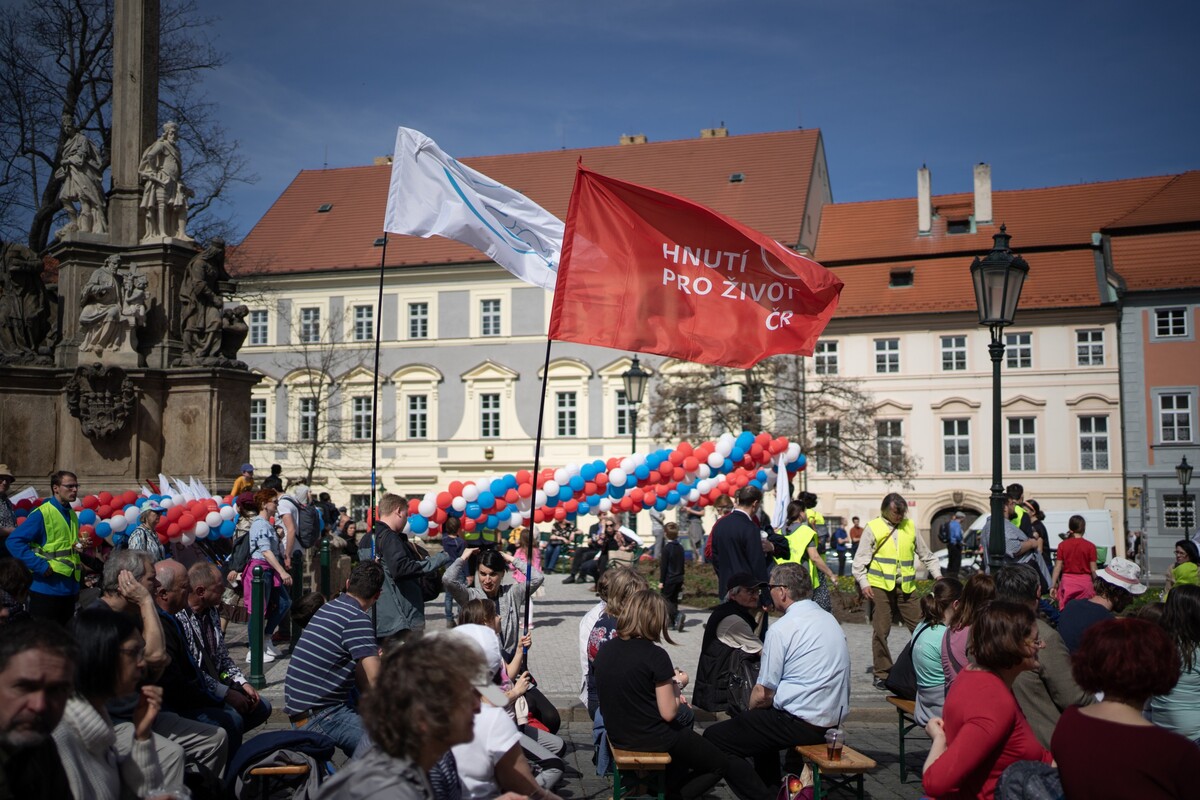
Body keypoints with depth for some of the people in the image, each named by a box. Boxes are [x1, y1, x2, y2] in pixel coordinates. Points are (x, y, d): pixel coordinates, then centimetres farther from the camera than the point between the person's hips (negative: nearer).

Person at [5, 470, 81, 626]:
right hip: (47, 588, -8)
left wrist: (79, 563, 11)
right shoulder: (42, 514, -13)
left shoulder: (72, 515, 11)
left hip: (69, 587, 8)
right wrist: (41, 566, -22)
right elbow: (13, 541, -21)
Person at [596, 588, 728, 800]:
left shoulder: (605, 650, -2)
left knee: (686, 732, 33)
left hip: (617, 736, 7)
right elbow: (669, 713, -19)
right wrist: (676, 684, -1)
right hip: (652, 738, -7)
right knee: (720, 764, 15)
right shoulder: (655, 655, -21)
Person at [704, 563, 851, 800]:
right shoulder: (831, 620, 10)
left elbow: (762, 695, -13)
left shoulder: (782, 629, -15)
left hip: (799, 724, -9)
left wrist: (752, 708, 10)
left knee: (714, 738, -3)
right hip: (832, 721, 9)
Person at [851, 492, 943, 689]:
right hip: (880, 586, -3)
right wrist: (863, 583, -11)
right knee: (881, 631, 0)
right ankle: (882, 674, 10)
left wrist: (937, 574, 8)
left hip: (906, 587, 3)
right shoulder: (873, 528, 0)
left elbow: (926, 554, 19)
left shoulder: (910, 526, 11)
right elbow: (860, 560, -1)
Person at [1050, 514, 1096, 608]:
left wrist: (1053, 586, 5)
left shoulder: (1062, 545, 0)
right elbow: (1093, 570, -3)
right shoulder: (1090, 546, -4)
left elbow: (1058, 567, 0)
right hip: (1084, 582, -1)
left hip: (1067, 581, 1)